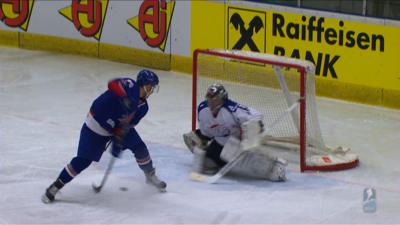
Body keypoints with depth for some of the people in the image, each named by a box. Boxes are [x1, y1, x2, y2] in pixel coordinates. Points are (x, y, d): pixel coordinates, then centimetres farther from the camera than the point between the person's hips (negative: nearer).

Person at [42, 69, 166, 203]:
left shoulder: (143, 107, -3)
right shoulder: (130, 86, -23)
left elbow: (126, 126, -7)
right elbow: (113, 84, -43)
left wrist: (118, 141, -20)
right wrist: (125, 97, -56)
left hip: (118, 126, 7)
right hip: (96, 125, -7)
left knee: (139, 147, 5)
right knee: (83, 160, -12)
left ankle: (150, 176, 33)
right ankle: (55, 187, -2)